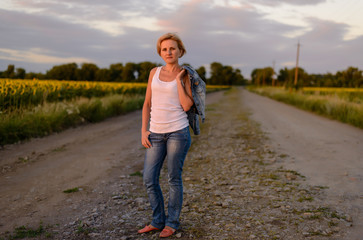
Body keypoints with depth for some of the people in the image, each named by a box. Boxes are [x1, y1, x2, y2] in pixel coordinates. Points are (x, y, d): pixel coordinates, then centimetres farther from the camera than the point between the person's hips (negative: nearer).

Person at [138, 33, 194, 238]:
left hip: (178, 131, -4)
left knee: (174, 179, 4)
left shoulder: (186, 76, 0)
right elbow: (147, 104, 11)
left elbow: (187, 107, -12)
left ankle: (172, 223, 22)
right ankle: (158, 221, 23)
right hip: (156, 134, 4)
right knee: (149, 180, 4)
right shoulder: (155, 72, 10)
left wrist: (178, 79, -10)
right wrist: (143, 131, 3)